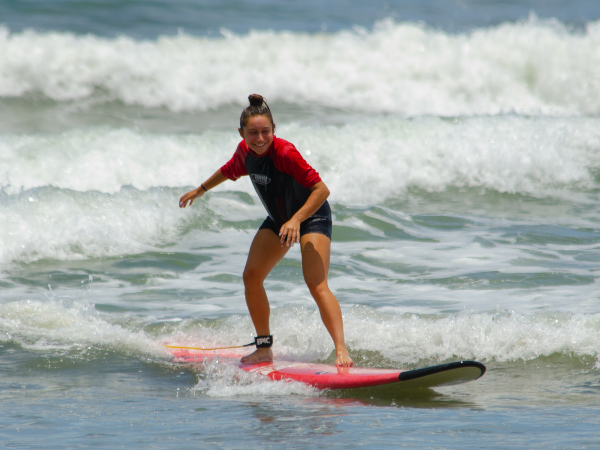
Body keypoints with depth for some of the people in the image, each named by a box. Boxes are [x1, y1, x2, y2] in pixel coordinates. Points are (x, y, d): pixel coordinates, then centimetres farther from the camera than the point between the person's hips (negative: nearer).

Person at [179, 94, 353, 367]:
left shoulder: (284, 153, -32)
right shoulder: (245, 151, -10)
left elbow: (321, 189, -34)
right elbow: (230, 171, 15)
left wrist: (296, 220, -43)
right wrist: (200, 190, 29)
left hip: (312, 217, -8)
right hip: (278, 219, 8)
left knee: (316, 285, -24)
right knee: (251, 276, 3)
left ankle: (341, 351, -30)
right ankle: (264, 348, 17)